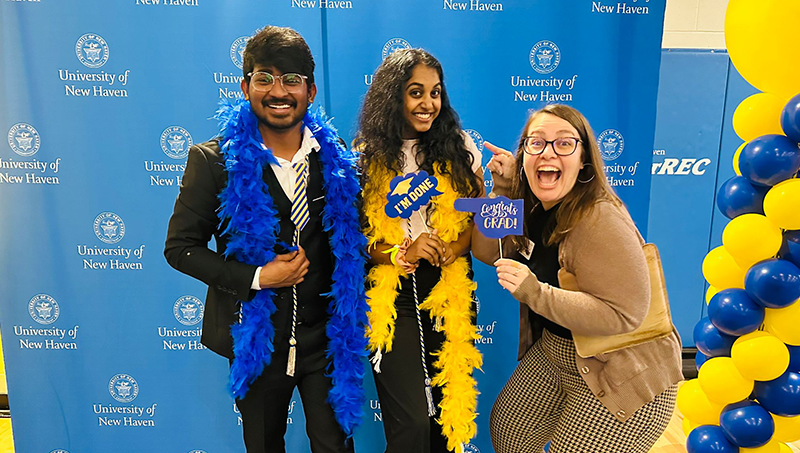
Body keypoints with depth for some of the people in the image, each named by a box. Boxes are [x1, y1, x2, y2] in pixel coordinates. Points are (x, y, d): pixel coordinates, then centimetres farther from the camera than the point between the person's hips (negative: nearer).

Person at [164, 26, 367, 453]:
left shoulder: (336, 157, -3)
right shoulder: (213, 160, -10)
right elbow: (180, 247, -7)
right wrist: (256, 277, -17)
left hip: (327, 335, 1)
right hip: (256, 337, -1)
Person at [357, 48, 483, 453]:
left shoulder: (459, 147, 4)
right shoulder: (367, 157, 1)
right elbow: (354, 236, 1)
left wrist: (454, 248, -12)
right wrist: (401, 253, -17)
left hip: (450, 288, 2)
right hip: (391, 293, -1)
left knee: (449, 408, 10)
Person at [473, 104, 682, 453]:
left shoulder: (600, 222, -29)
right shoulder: (530, 206, -4)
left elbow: (623, 314, -32)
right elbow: (487, 251, -4)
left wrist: (535, 293, -37)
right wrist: (502, 190, -12)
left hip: (622, 375, -7)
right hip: (555, 350, 8)